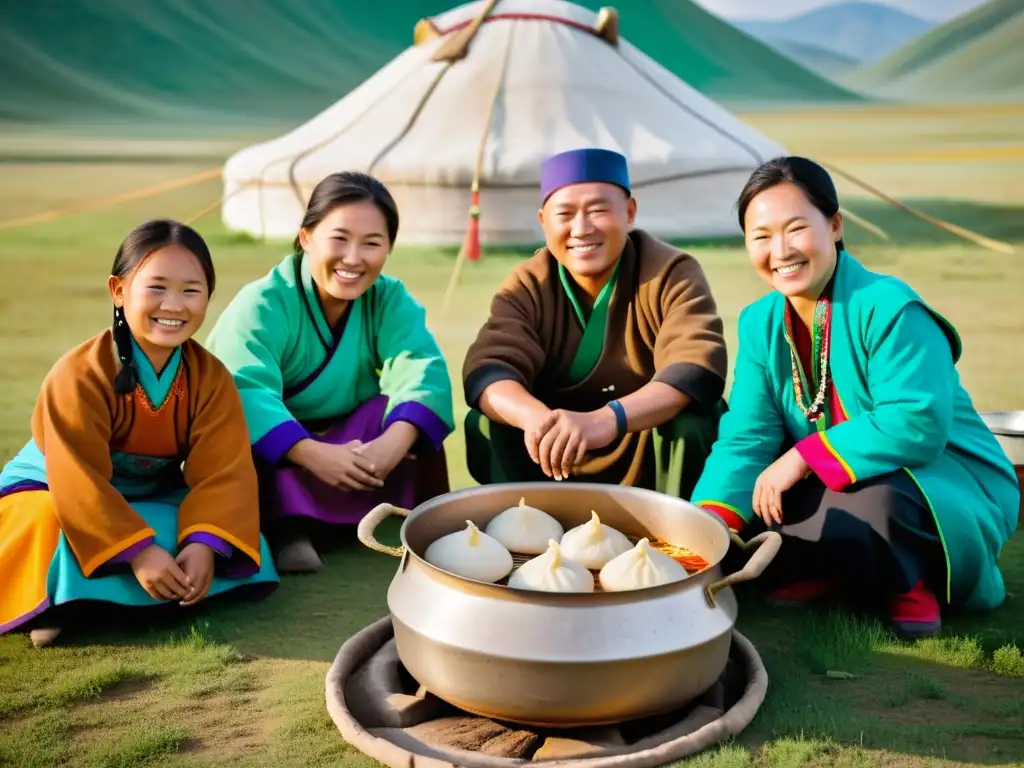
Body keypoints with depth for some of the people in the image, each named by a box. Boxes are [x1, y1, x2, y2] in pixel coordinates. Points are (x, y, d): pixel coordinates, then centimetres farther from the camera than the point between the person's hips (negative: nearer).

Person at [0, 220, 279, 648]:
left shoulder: (210, 377, -15)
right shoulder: (79, 375, -28)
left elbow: (223, 472, -21)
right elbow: (79, 482, -31)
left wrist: (204, 544, -38)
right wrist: (138, 552, -38)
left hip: (153, 496, 4)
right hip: (50, 489, -4)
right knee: (52, 528, -36)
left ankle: (95, 595, -12)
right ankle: (53, 601, -7)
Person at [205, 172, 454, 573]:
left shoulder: (390, 299, -8)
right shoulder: (262, 304, -20)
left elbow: (422, 369, -24)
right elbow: (246, 392, -35)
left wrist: (393, 443, -44)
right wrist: (313, 454, -50)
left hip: (350, 441, 2)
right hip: (272, 458, -2)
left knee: (413, 421, -24)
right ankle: (286, 527, -26)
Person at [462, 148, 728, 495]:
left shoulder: (673, 274, -16)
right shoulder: (527, 286, -8)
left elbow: (698, 369, -32)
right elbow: (487, 368, -23)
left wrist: (606, 420, -50)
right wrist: (537, 418, -47)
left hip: (655, 468, -2)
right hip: (557, 470, 2)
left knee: (691, 420, -30)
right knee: (485, 423, -19)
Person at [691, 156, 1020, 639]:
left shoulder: (889, 308, -23)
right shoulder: (759, 323, -3)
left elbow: (916, 425, -32)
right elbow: (746, 437, -10)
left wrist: (803, 457, -28)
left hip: (951, 490, -5)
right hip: (838, 488, 5)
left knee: (878, 501, -37)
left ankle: (907, 581, -6)